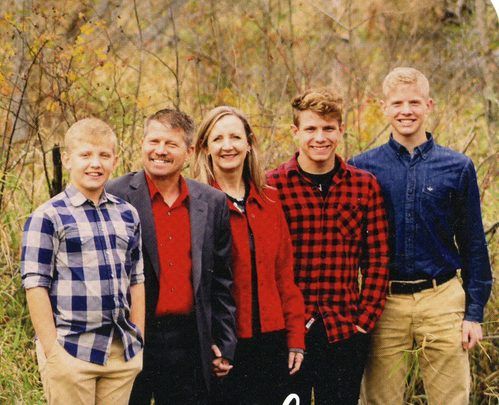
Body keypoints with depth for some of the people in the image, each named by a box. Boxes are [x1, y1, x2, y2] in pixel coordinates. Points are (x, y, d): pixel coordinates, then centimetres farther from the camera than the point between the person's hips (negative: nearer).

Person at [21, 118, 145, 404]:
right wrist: (51, 349, -12)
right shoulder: (47, 217, -5)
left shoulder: (127, 214, 11)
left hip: (123, 351, 5)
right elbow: (36, 285, -8)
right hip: (71, 350, -5)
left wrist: (139, 339, 10)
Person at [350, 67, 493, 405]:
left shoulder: (458, 168, 2)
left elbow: (473, 246, 5)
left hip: (443, 300, 0)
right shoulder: (362, 169, 2)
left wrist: (475, 313, 1)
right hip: (382, 302, 0)